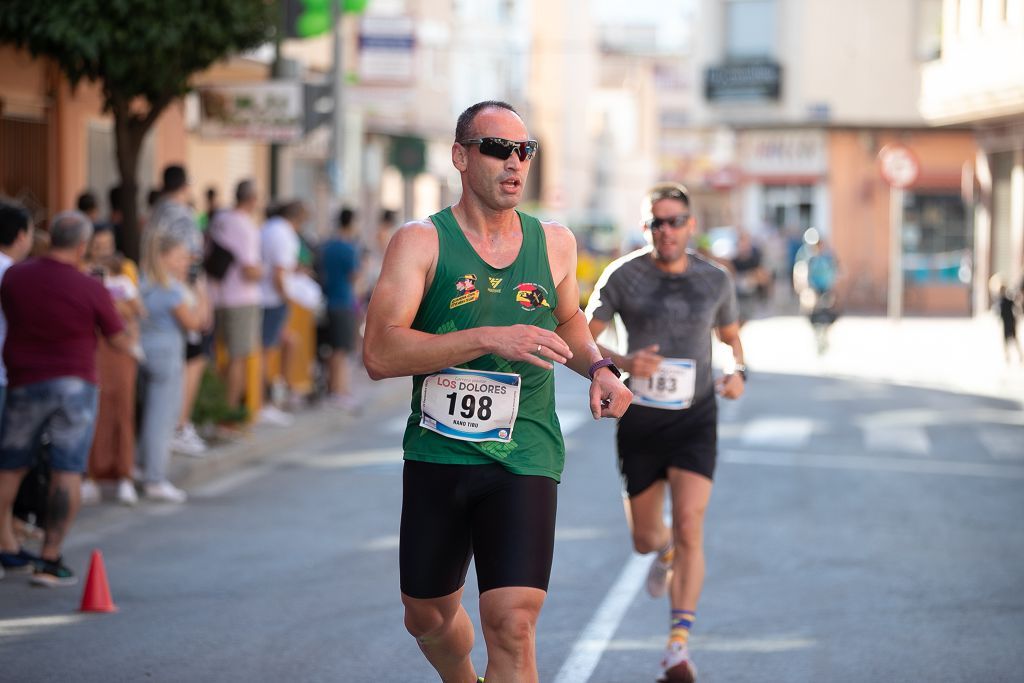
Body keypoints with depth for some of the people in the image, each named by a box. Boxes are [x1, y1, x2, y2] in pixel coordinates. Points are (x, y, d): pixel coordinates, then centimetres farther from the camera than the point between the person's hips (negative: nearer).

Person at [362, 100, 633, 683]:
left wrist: (598, 367, 7)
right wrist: (489, 338, -25)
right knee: (428, 618, 16)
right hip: (436, 456, 0)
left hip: (523, 460, 0)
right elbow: (379, 354, -17)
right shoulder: (421, 242, -5)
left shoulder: (554, 243, 7)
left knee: (512, 625, -16)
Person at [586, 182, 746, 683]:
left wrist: (738, 372, -5)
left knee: (689, 527, -17)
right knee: (645, 539, 12)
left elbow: (731, 335, 17)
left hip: (694, 420, 0)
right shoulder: (623, 276, -8)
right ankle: (664, 549, 52)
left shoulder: (715, 280, -1)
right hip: (640, 421, 0)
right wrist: (624, 363, -28)